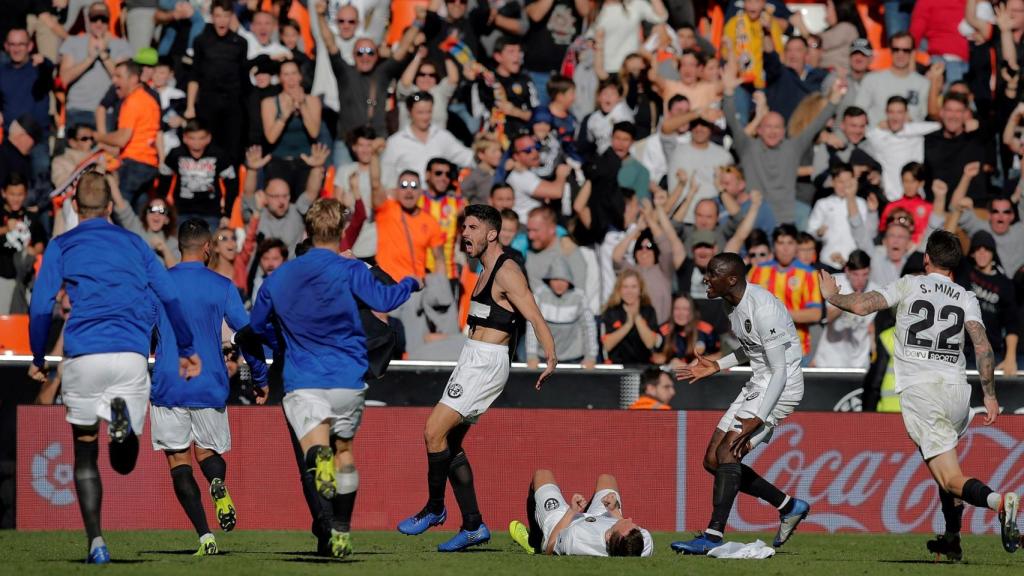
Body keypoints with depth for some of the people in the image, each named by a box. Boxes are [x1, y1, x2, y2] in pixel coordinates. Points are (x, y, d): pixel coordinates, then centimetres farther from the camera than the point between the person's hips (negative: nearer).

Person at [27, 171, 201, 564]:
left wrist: (38, 360, 12)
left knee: (85, 456, 12)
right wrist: (186, 350, 21)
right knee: (124, 462, 7)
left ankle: (95, 542, -2)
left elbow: (41, 307, 2)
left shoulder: (60, 247, 10)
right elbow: (170, 298, 13)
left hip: (83, 355, -1)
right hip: (132, 355, 1)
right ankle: (122, 416, -29)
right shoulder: (134, 243, 17)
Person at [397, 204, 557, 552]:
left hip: (486, 363, -10)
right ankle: (473, 526, 9)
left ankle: (435, 507, -1)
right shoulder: (486, 272, 17)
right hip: (472, 362, 10)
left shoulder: (507, 272, -12)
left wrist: (550, 358, -32)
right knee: (451, 443, 8)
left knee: (434, 430, -14)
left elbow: (535, 317, -21)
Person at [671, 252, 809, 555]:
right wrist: (717, 366, 17)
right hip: (757, 384, 10)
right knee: (713, 461, 8)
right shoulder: (733, 303, 5)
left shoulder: (762, 309, -25)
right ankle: (789, 507, 19)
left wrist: (757, 420, -31)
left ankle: (713, 536, -22)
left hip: (781, 387, -10)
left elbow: (780, 371, -25)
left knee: (727, 452, -21)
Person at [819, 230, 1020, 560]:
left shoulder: (909, 286, 6)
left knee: (951, 481, -10)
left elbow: (861, 306, 0)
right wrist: (989, 395, 4)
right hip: (957, 391, 4)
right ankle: (952, 541, 27)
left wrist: (831, 296, 20)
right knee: (944, 468, 29)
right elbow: (983, 346, 0)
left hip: (919, 392, -4)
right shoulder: (966, 298, 12)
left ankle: (998, 501, -38)